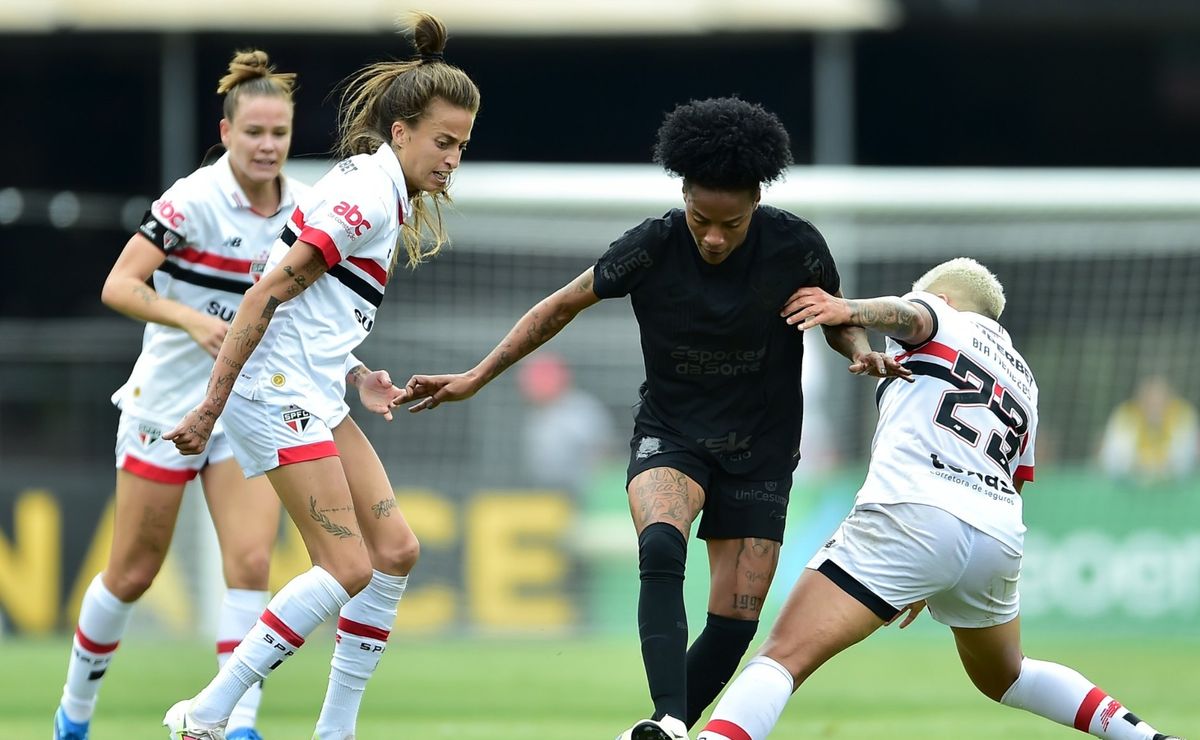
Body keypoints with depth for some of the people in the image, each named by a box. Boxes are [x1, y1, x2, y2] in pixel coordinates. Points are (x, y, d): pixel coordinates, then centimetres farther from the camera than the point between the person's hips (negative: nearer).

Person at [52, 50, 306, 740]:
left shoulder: (304, 207, 0)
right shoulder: (195, 200, -17)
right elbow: (119, 286, -21)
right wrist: (191, 320, -35)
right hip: (168, 403, -4)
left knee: (251, 561, -14)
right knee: (133, 574, 6)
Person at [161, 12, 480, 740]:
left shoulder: (391, 199, 16)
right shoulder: (368, 195, -14)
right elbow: (270, 291, -19)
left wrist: (358, 377, 13)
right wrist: (213, 404, -20)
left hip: (315, 399, 10)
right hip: (278, 391, -10)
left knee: (395, 550, 6)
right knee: (347, 568, -13)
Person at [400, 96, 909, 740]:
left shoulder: (796, 247, -14)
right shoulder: (652, 247, -16)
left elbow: (836, 319, 6)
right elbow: (565, 303, -1)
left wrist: (861, 350, -18)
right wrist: (476, 378, -1)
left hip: (760, 452, 2)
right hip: (669, 435, -2)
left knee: (734, 625, -5)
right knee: (661, 548, -33)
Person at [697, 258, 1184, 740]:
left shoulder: (941, 313, 18)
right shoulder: (1023, 382, 35)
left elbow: (910, 316, -6)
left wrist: (850, 311, -25)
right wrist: (934, 585, 42)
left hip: (914, 513, -7)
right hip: (1000, 537, 7)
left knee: (785, 655, -16)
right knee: (1004, 677, 33)